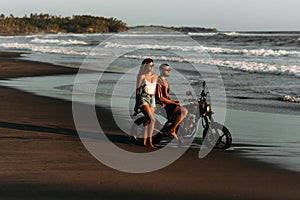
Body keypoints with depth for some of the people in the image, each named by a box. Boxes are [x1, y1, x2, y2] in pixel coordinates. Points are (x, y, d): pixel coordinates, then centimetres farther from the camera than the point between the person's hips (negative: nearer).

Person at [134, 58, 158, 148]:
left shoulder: (155, 76, 11)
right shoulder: (142, 76, -3)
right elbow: (137, 90, 0)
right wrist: (136, 103, 0)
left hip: (152, 99, 6)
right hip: (143, 98, -5)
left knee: (148, 120, 5)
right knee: (152, 119, -19)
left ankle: (144, 141, 11)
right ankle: (150, 141, -16)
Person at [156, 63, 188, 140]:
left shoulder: (165, 81, 20)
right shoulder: (158, 81, -13)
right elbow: (160, 98, -21)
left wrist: (174, 101, 8)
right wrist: (173, 103, -17)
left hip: (168, 103, 10)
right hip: (162, 105, -10)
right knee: (184, 110, -21)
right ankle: (172, 130, -16)